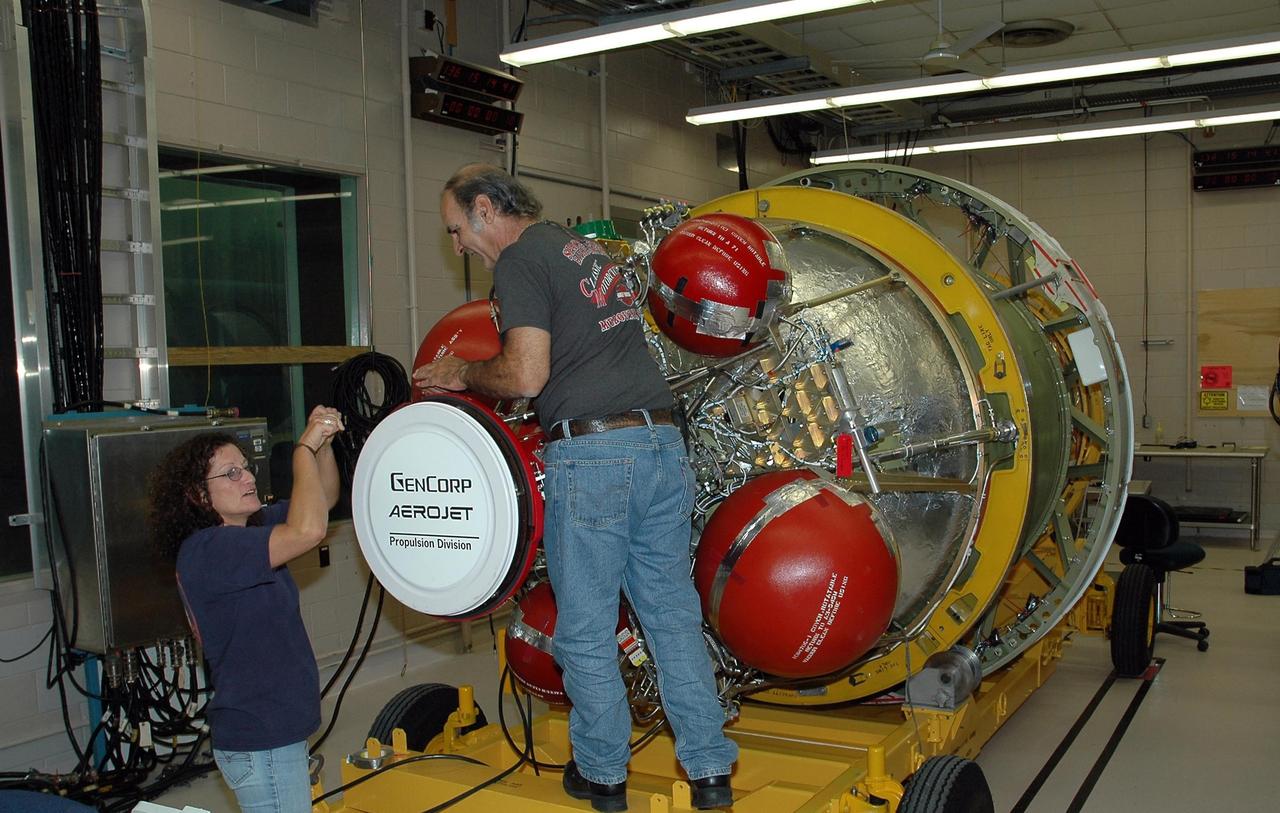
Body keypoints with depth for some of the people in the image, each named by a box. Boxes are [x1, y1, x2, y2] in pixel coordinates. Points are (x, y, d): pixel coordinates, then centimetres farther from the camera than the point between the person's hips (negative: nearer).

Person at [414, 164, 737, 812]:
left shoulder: (520, 258, -4)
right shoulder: (589, 250, 22)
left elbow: (526, 375, -15)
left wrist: (462, 375, 4)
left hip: (591, 455, -8)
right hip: (661, 443, 8)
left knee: (586, 632, 7)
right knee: (674, 616, 13)